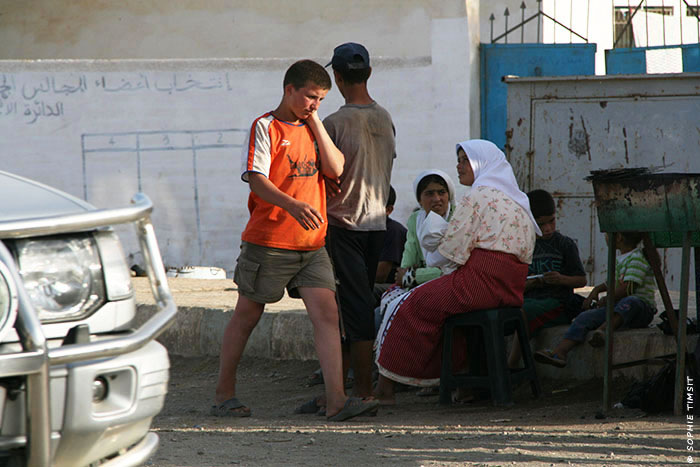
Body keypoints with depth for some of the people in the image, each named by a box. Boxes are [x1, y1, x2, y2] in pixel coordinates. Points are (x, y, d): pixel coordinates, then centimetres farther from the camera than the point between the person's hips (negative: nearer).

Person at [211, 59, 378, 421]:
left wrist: (315, 122, -1)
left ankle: (336, 400, -14)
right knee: (247, 315, 6)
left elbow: (335, 169, 1)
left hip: (311, 244, 5)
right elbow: (256, 179, -15)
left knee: (327, 314, -8)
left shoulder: (311, 129, 14)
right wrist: (292, 205, -31)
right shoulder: (266, 127, -5)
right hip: (268, 241, -5)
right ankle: (224, 394, 19)